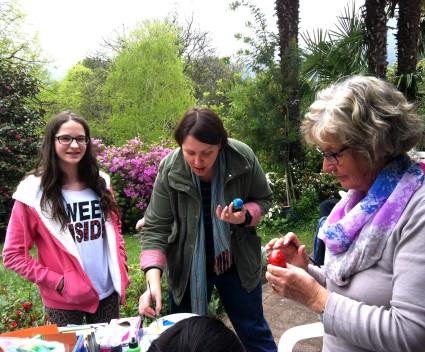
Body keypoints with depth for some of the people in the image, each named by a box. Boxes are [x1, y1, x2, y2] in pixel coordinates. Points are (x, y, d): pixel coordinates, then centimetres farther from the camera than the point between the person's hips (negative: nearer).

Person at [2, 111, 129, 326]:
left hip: (107, 292, 4)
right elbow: (13, 255, -8)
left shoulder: (100, 184, 2)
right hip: (64, 300, -4)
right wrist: (56, 281, -14)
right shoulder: (34, 192, -11)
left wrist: (121, 276, 3)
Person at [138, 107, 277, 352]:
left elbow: (264, 199, -2)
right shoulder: (169, 170, -20)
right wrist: (154, 279, -28)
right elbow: (155, 228, -15)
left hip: (237, 262, 0)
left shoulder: (243, 158, -19)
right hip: (187, 267, 0)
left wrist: (245, 215, -24)